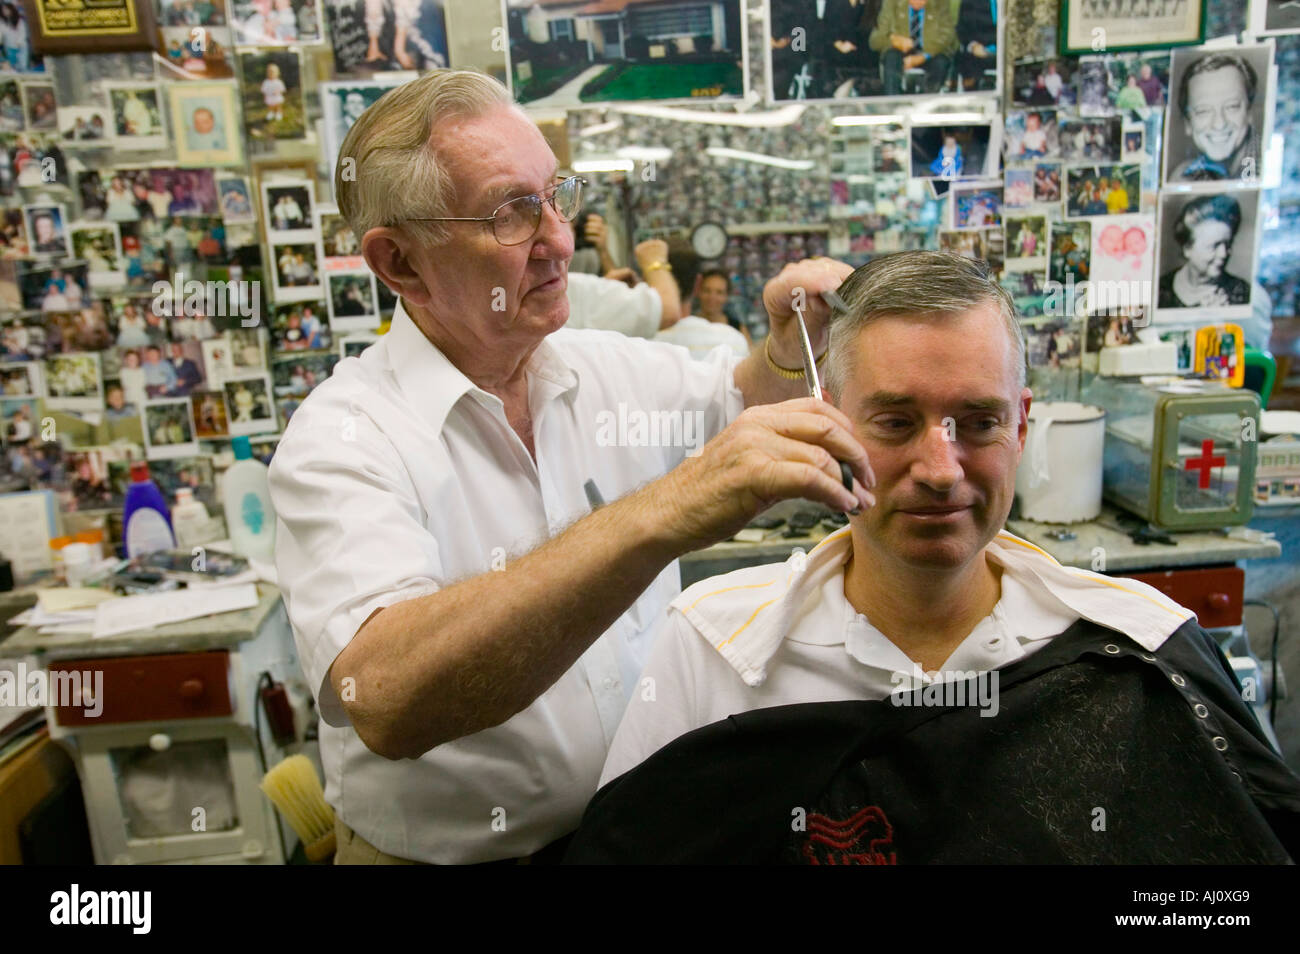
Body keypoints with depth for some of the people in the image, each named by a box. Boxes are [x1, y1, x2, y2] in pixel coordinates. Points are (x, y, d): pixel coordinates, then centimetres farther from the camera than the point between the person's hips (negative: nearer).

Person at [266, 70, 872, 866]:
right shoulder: (342, 440, -16)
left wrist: (794, 344, -3)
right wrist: (662, 517, -39)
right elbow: (385, 697, -32)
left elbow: (741, 405, 18)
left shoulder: (612, 371, 0)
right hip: (452, 851, -3)